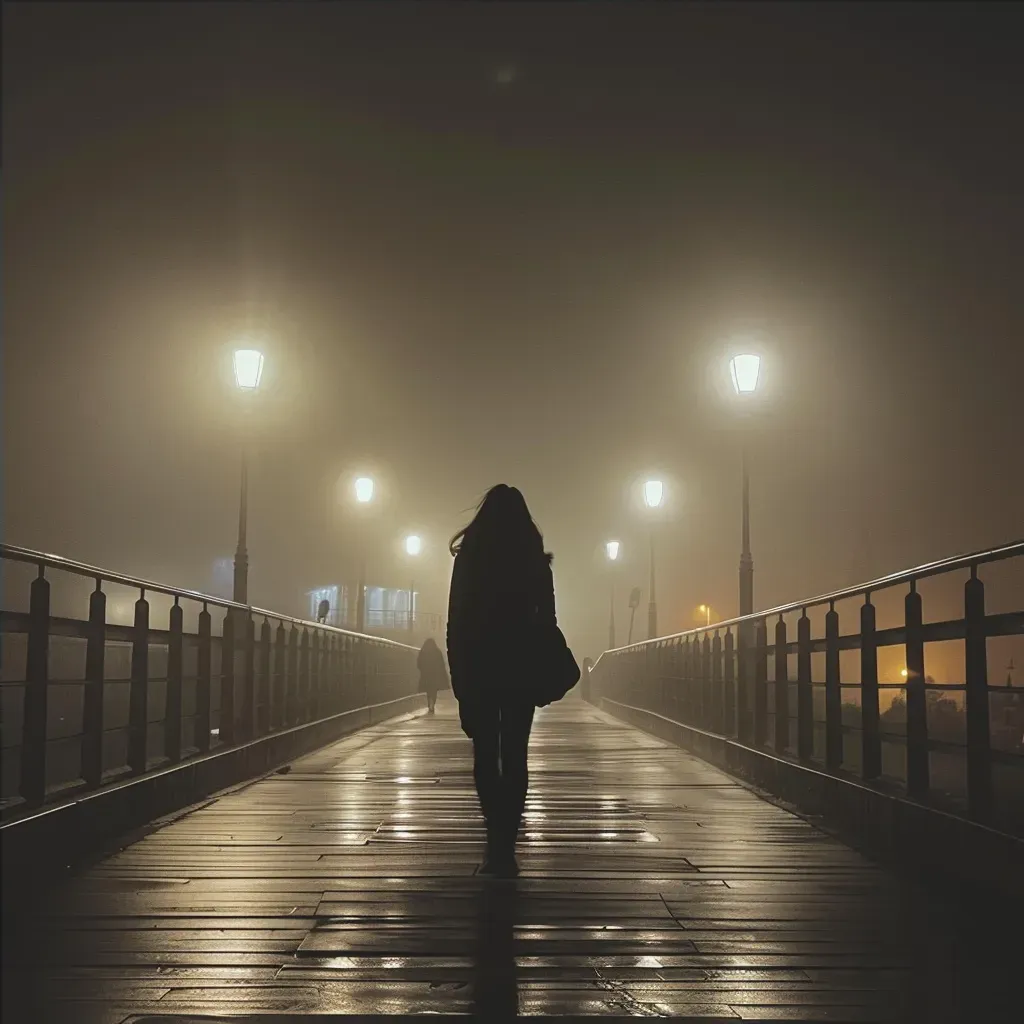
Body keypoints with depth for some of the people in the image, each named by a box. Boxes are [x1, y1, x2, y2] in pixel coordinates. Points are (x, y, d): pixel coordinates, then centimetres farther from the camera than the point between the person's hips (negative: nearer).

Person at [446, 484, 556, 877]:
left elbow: (455, 623, -3)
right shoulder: (535, 561, 0)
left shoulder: (468, 558, -3)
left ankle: (499, 842, -6)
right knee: (514, 758, 7)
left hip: (478, 669, -1)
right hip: (521, 671, 1)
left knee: (485, 757, 7)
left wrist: (459, 677, 2)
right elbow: (547, 621, 1)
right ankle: (505, 846, 1)